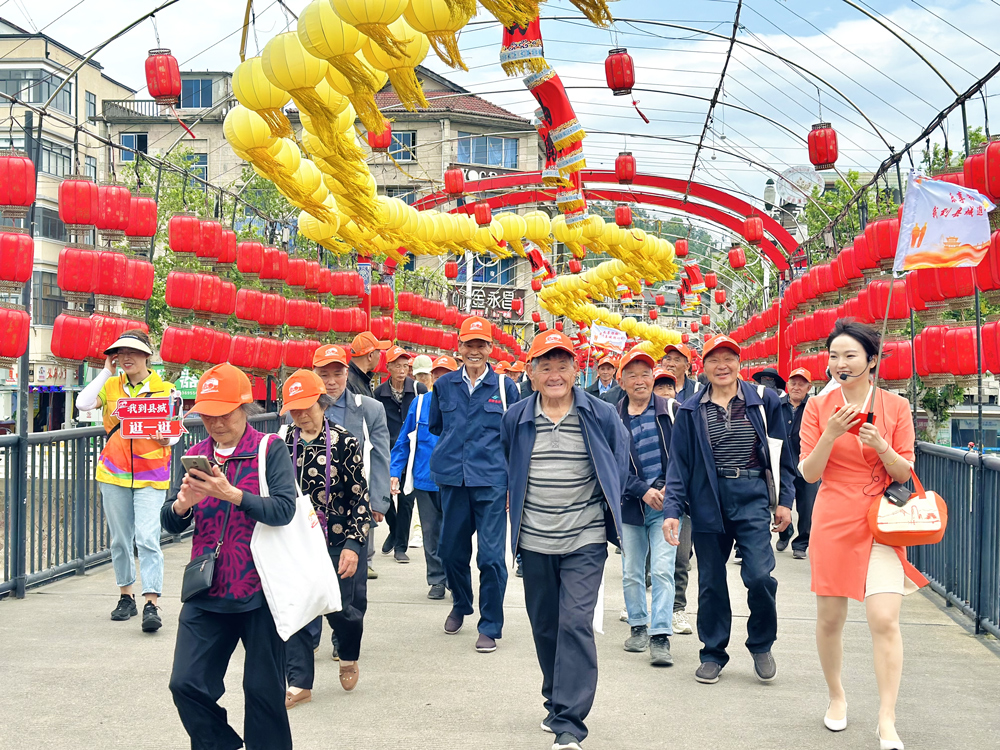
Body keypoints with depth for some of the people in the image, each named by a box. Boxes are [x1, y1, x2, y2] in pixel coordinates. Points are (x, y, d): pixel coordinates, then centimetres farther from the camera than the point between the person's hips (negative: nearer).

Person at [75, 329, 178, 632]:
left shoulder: (165, 390, -1)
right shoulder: (111, 386, 6)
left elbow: (174, 436, 0)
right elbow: (83, 404, -12)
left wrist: (164, 437, -24)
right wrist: (106, 372, -6)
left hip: (151, 476, -3)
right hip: (114, 473, 3)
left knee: (147, 539, -13)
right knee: (120, 540, 11)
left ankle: (152, 605, -15)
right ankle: (126, 597, 24)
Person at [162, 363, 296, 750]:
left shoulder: (270, 450, -3)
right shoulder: (195, 455, 9)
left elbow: (283, 509, -17)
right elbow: (170, 523, 5)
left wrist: (231, 494, -28)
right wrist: (181, 504, -17)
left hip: (259, 591, -4)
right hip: (207, 595, 4)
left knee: (264, 691, 4)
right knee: (187, 684, -3)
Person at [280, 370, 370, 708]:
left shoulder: (344, 442, -10)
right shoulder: (283, 443, 1)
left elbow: (361, 498, -9)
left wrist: (353, 545, -15)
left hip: (339, 541, -3)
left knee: (340, 608, 6)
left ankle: (349, 657, 37)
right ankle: (299, 683, 9)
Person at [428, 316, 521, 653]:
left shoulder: (504, 386, 3)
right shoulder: (444, 385, 9)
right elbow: (435, 426, 25)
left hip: (492, 481, -3)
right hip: (452, 479, 3)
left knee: (491, 555, -7)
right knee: (452, 550, 11)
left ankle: (490, 626, 5)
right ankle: (461, 605, 37)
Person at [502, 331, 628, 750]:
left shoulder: (601, 416, -4)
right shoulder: (516, 419, 1)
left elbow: (619, 467, 9)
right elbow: (507, 470, 17)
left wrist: (607, 513, 8)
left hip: (585, 541, -3)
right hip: (534, 542, 3)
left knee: (576, 624, -12)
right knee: (545, 627, 13)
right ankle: (556, 702, 31)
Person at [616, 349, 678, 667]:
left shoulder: (670, 410, 0)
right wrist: (644, 491, -12)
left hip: (665, 502, -2)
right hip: (630, 505, 2)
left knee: (662, 570, -9)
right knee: (631, 572, 10)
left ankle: (660, 636, -6)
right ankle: (638, 626, 28)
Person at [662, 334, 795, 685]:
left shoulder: (763, 401, 4)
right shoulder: (691, 411, 6)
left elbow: (781, 453, 8)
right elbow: (678, 462, 5)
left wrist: (784, 499, 4)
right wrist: (671, 509, -3)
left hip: (753, 498, -1)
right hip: (708, 501, 1)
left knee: (760, 575, -11)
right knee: (711, 582, 6)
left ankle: (761, 646, 13)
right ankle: (713, 653, 22)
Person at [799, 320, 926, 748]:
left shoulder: (895, 406, 2)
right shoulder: (819, 407, 2)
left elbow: (905, 473, 3)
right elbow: (809, 473, -1)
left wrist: (882, 447, -16)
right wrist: (831, 434, -16)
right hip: (833, 523, 1)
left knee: (885, 620, -11)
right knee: (829, 618, 8)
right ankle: (836, 697, 30)